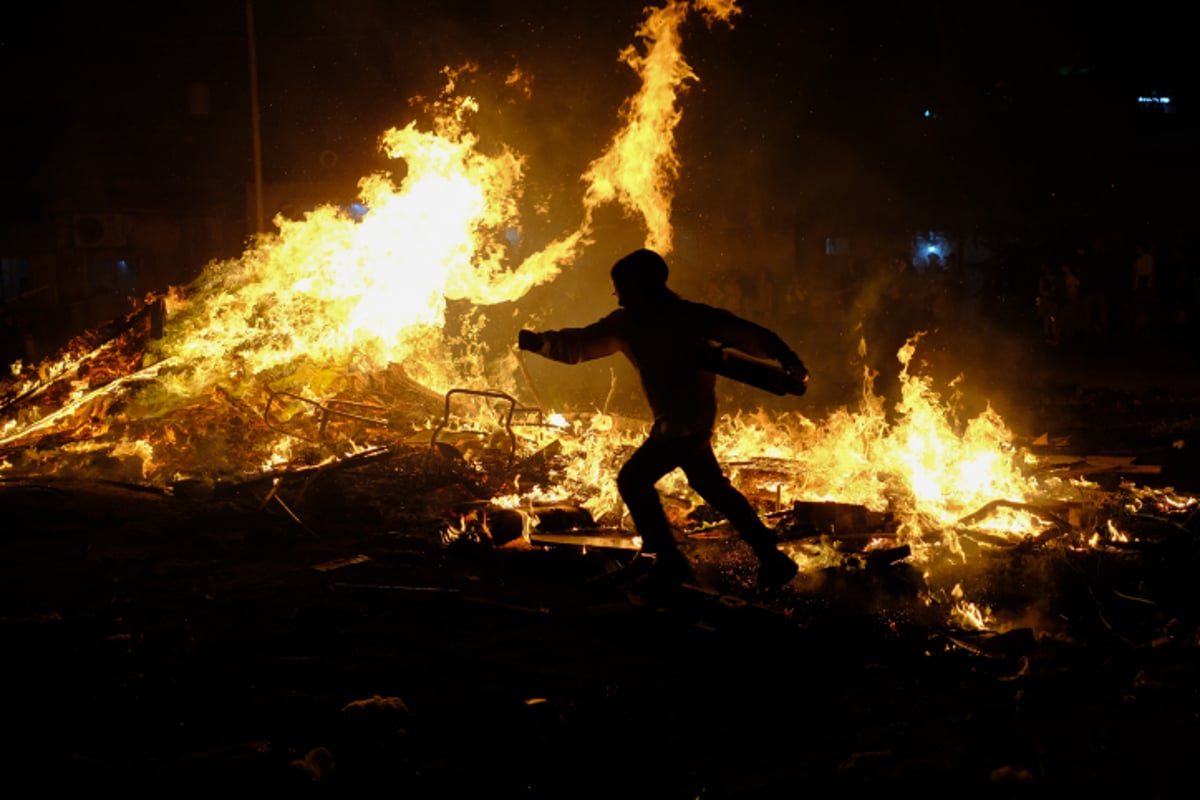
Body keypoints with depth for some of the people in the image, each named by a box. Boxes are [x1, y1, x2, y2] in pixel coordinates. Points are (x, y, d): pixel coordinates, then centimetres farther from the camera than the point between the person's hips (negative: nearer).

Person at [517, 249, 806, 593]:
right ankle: (771, 559, 30)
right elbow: (578, 344, -1)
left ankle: (670, 563, -2)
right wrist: (541, 341, -20)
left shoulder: (690, 316, -17)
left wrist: (787, 360, -33)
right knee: (710, 486, 21)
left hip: (689, 420, -9)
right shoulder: (626, 323, 0)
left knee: (633, 480, -10)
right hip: (672, 421, 9)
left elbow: (747, 335, -19)